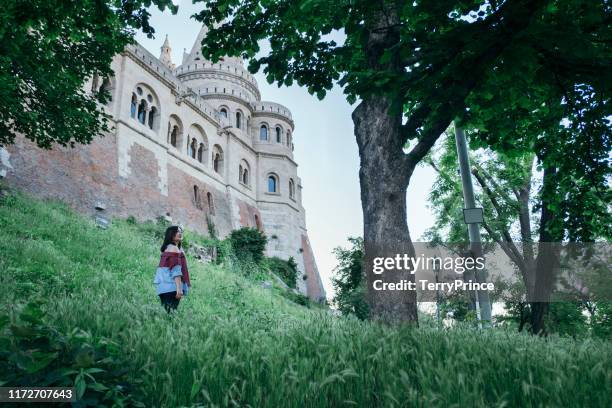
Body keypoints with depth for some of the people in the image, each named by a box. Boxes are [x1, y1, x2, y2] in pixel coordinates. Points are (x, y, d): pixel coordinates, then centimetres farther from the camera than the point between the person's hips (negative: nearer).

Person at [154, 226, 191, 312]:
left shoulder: (167, 248, 19)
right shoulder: (174, 248, -9)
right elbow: (176, 270, -18)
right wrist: (179, 288, -24)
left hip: (165, 286, 10)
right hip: (172, 286, -10)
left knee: (166, 310, 8)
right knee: (171, 311, -13)